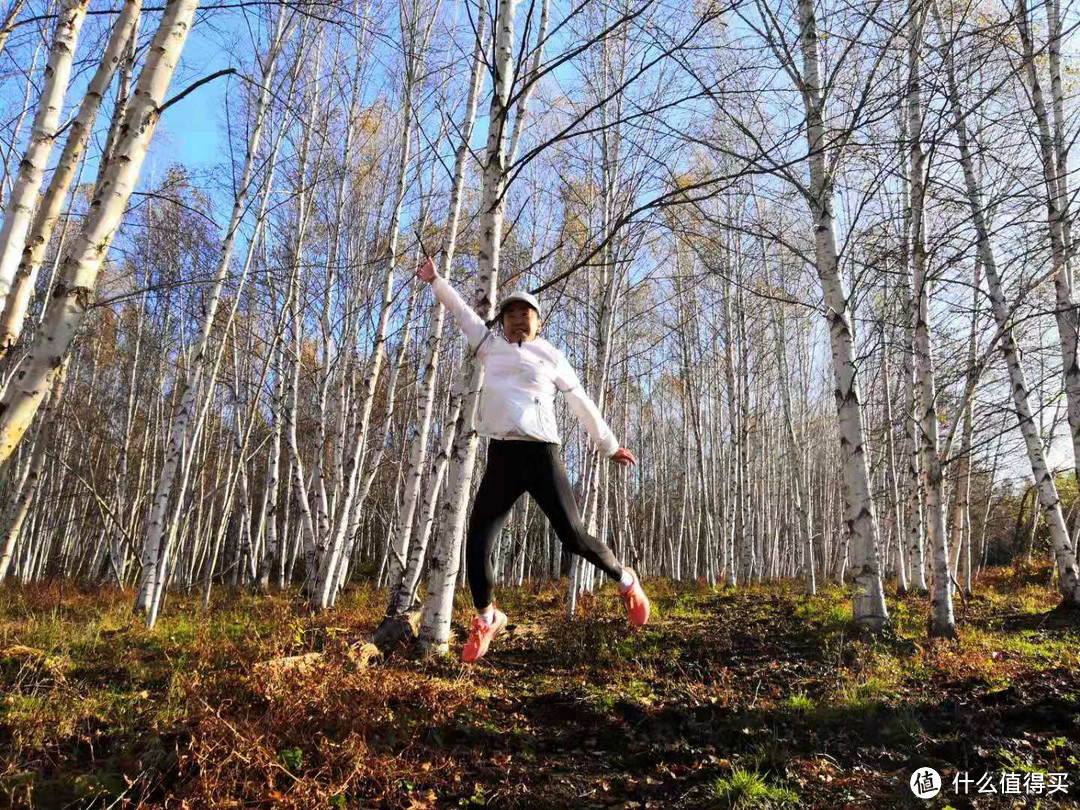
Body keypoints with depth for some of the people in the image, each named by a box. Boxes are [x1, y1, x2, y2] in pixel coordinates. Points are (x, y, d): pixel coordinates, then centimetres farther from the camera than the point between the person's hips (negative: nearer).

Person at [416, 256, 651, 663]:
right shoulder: (493, 347, 19)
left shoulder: (551, 357, 12)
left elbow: (582, 403, 17)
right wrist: (435, 280, 33)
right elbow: (463, 312, 30)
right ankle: (486, 617, 18)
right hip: (501, 456, 3)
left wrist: (609, 445, 20)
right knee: (477, 541, -3)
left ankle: (625, 580, 22)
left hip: (540, 454, -3)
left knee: (574, 537, -5)